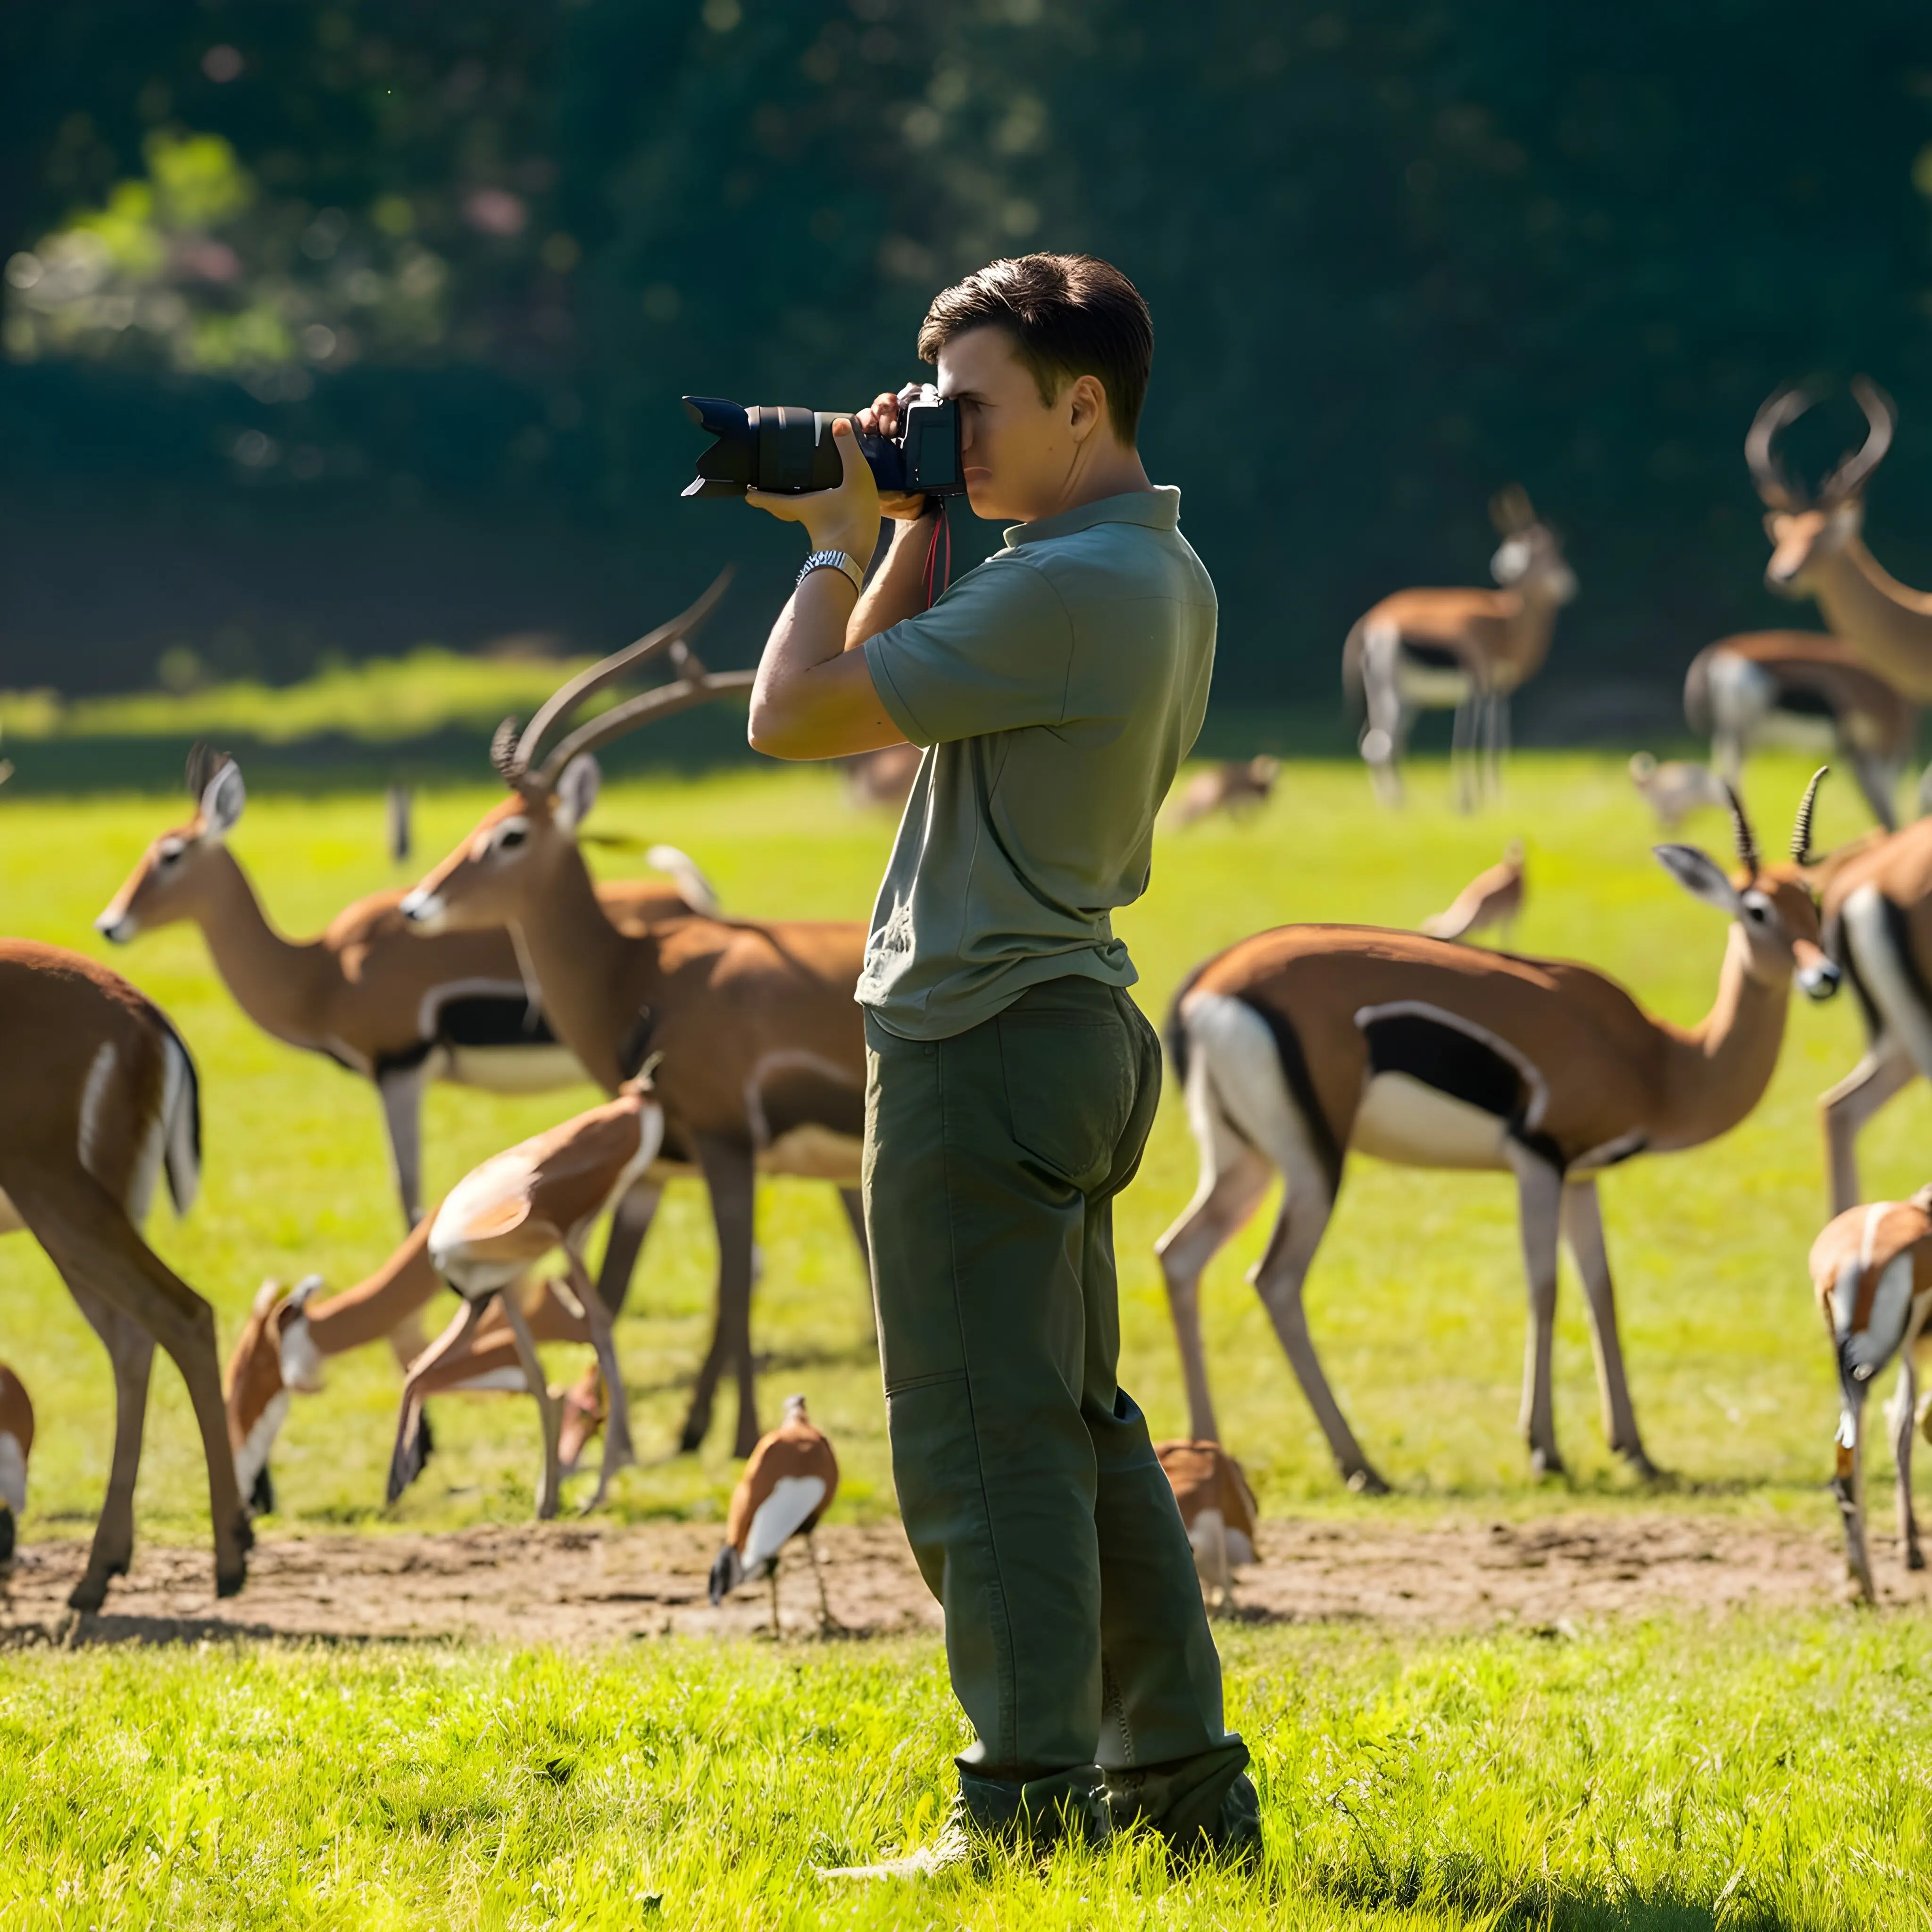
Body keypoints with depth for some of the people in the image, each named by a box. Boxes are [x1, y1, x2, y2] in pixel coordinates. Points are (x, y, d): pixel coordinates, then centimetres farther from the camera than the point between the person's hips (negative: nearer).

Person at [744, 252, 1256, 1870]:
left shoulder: (1066, 588, -19)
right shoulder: (1159, 574, 13)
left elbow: (796, 716, -16)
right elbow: (883, 707, 21)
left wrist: (843, 542, -2)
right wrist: (915, 529, 9)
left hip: (984, 1041, -10)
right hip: (1076, 1026, 10)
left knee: (988, 1442, -8)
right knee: (1080, 1428, 15)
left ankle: (1031, 1810, -8)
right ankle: (1182, 1783, 18)